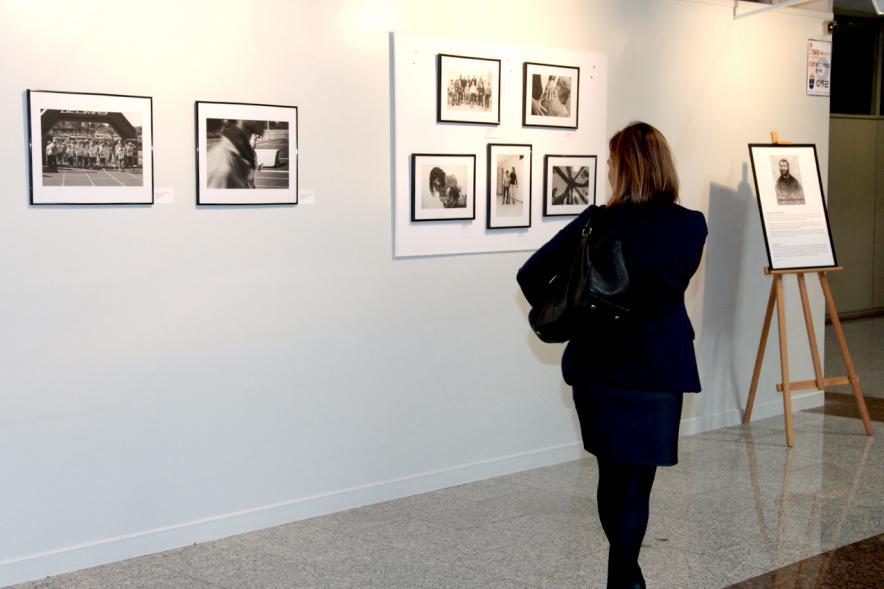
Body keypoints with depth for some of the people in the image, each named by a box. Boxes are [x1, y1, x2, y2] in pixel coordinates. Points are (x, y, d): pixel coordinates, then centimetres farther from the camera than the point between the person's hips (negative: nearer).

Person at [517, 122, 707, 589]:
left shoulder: (598, 223, -10)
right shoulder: (692, 226, -5)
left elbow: (531, 276, -8)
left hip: (599, 365, 1)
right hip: (660, 370, 0)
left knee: (613, 474, 17)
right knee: (638, 476, 8)